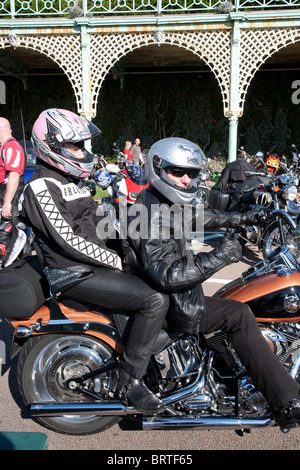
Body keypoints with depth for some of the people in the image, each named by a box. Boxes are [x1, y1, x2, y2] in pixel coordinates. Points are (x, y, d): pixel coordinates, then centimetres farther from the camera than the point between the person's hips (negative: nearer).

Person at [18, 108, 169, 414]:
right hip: (75, 274, -10)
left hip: (92, 262, 10)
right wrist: (114, 260, -15)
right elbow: (67, 241, -22)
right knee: (155, 301, -23)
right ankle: (131, 379, -10)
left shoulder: (67, 180, 18)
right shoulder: (40, 188, -14)